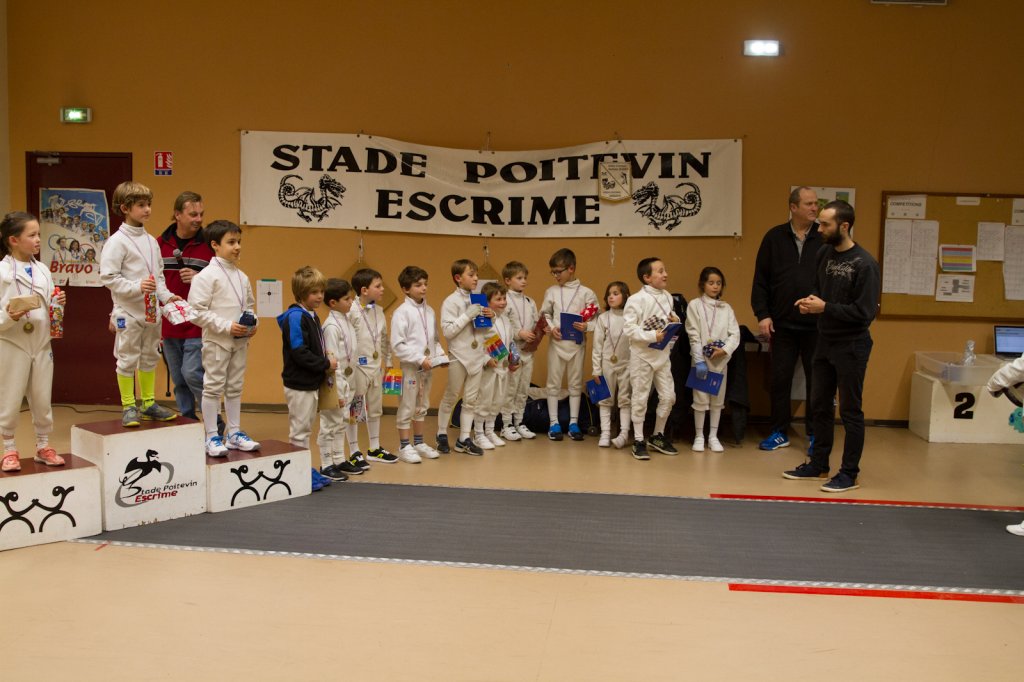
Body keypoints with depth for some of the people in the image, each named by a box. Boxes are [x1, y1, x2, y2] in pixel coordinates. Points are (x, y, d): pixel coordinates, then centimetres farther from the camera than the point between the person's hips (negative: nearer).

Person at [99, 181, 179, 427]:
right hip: (128, 312, -7)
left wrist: (166, 295, 3)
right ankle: (128, 407, 12)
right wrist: (137, 287, -23)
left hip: (151, 311, 7)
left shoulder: (151, 241, 10)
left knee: (150, 358, 15)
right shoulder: (117, 241, -11)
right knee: (128, 359, 2)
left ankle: (148, 403, 27)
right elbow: (108, 277, -15)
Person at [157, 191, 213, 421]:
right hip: (168, 326, 4)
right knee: (179, 381, 10)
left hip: (197, 326, -4)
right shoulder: (160, 244, 6)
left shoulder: (208, 245, -3)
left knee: (192, 374, -11)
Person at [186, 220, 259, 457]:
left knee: (235, 388, 13)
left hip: (240, 342, 7)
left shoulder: (242, 277, 9)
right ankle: (212, 437, 8)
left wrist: (253, 324, -1)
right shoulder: (206, 276, -11)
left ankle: (234, 433, 23)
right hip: (216, 341, -7)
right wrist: (226, 327, -20)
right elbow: (197, 311, -16)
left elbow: (250, 305, 19)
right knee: (213, 388, 1)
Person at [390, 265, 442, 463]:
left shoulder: (429, 311, 8)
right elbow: (397, 345, -17)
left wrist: (440, 354, -2)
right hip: (409, 367, -7)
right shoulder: (402, 312, -13)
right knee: (407, 407, 2)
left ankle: (419, 443, 29)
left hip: (427, 367, 7)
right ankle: (404, 447, 12)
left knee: (422, 406, 17)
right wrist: (420, 359, -20)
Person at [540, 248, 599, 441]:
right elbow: (544, 315, 8)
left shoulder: (586, 293, -2)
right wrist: (551, 327, -10)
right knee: (554, 383, 4)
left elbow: (597, 318, -1)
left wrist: (587, 326, -19)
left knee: (576, 383, 8)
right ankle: (553, 423, 12)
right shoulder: (551, 291, 4)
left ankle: (573, 423, 17)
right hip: (556, 343, 1)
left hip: (577, 344, -1)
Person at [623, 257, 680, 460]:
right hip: (642, 356, -6)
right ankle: (639, 441, 12)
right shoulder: (637, 299, -14)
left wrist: (675, 321, -3)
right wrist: (652, 336, -24)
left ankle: (658, 436, 25)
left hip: (662, 355, 6)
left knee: (668, 396, 8)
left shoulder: (667, 297, 7)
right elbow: (628, 328, -18)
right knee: (640, 399, 2)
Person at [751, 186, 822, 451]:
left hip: (817, 325, -1)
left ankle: (815, 434, 19)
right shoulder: (775, 237, 2)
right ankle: (780, 432, 21)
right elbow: (761, 280, 3)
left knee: (817, 380, 7)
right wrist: (762, 314, -2)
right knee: (780, 379, 8)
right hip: (782, 324, 1)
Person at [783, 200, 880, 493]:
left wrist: (825, 307, -20)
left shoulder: (864, 264, -17)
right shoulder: (825, 254, 4)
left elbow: (865, 312, -20)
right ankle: (818, 465, 28)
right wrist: (811, 300, -2)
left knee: (850, 411, 2)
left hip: (851, 347, -7)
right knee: (820, 406, 15)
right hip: (825, 342, 7)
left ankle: (849, 474, 13)